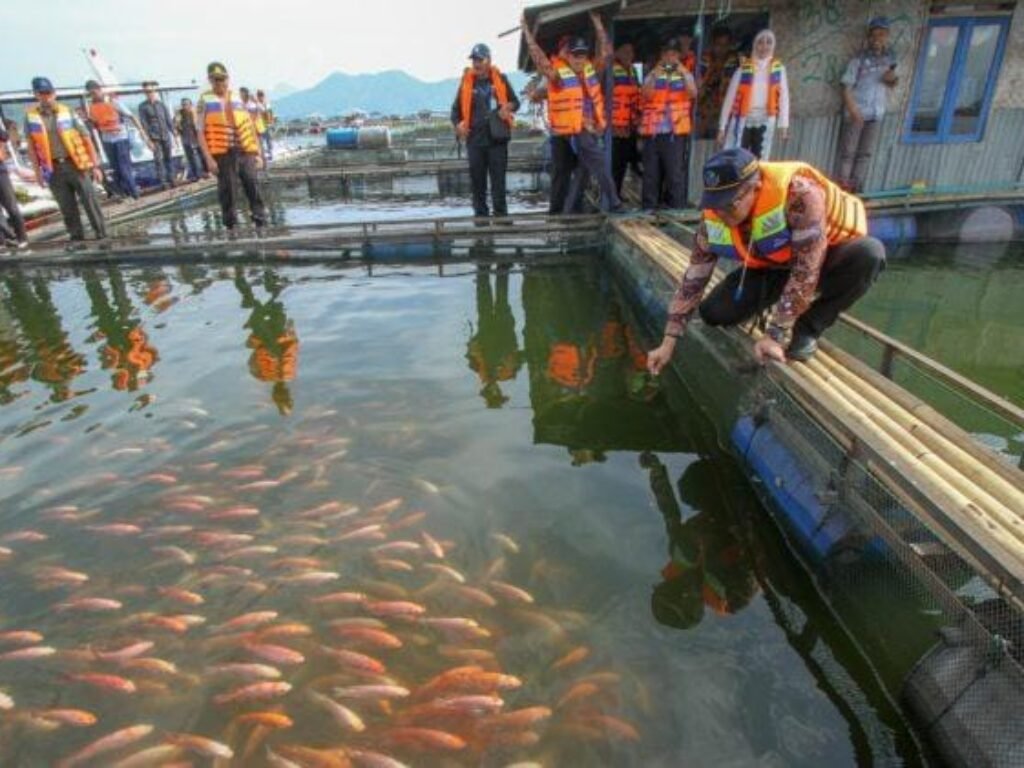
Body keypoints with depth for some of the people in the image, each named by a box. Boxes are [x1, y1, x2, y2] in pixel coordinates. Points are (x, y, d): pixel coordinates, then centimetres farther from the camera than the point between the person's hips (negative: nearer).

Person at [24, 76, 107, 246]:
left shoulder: (66, 112, 2)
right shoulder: (30, 115, 6)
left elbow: (86, 138, 2)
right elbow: (31, 144, 10)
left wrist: (95, 166, -4)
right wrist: (37, 170, 5)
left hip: (76, 164, -2)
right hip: (53, 169, 2)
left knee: (90, 202, -4)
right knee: (67, 207, 4)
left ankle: (102, 235, 3)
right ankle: (76, 238, 12)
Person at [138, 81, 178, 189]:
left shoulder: (162, 105, 8)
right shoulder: (142, 107, 0)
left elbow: (169, 120, 11)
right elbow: (143, 124, -4)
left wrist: (173, 133, 5)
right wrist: (148, 140, -10)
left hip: (166, 136, 3)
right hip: (154, 137, -3)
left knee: (169, 158, 5)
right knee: (159, 160, -4)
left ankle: (171, 180, 14)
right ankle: (163, 182, -3)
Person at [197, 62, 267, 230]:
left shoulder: (237, 99, 14)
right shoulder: (205, 101, 4)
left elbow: (250, 127, 16)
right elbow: (201, 133, -1)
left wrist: (258, 153, 9)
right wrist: (209, 159, -10)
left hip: (245, 152, 2)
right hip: (222, 154, -2)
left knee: (252, 185, -3)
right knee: (227, 189, 1)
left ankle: (261, 220, 2)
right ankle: (230, 223, 9)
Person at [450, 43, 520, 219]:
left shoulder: (500, 79, 7)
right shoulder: (466, 82, 8)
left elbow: (515, 102, 14)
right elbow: (456, 108, 12)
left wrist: (508, 108, -8)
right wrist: (458, 124, -7)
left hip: (497, 137, -1)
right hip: (474, 138, 1)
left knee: (498, 178, -1)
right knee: (477, 179, 4)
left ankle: (501, 214, 5)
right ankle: (481, 214, 11)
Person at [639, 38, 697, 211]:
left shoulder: (685, 75, 10)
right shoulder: (653, 75, 11)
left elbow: (693, 94, -7)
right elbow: (646, 95, -6)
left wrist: (683, 73, -16)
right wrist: (655, 75, -18)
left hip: (675, 131, -1)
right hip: (653, 131, 1)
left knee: (675, 172, -3)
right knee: (651, 172, 4)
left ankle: (677, 208, 3)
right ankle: (649, 208, 12)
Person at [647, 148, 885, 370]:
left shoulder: (798, 193, -38)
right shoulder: (715, 218, -22)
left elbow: (806, 271, -35)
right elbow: (693, 279, -15)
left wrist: (775, 335, -34)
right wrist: (669, 342, -16)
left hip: (830, 253, -3)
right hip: (775, 266, 3)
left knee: (868, 254, -36)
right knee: (715, 312, -14)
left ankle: (808, 328, -13)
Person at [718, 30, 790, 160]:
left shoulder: (778, 69, 8)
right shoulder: (744, 68, 0)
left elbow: (783, 97, 5)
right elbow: (730, 98, 1)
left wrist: (783, 125, -4)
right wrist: (722, 127, -2)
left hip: (765, 122, 2)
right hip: (743, 121, -2)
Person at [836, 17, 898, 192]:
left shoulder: (889, 59, 10)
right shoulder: (859, 60, -5)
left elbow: (891, 85, 20)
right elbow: (847, 87, -9)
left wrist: (893, 79, -5)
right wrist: (853, 110, -20)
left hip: (876, 114, 5)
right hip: (856, 113, -5)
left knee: (866, 153, 6)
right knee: (848, 152, -4)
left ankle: (856, 187, 10)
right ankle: (842, 187, -2)